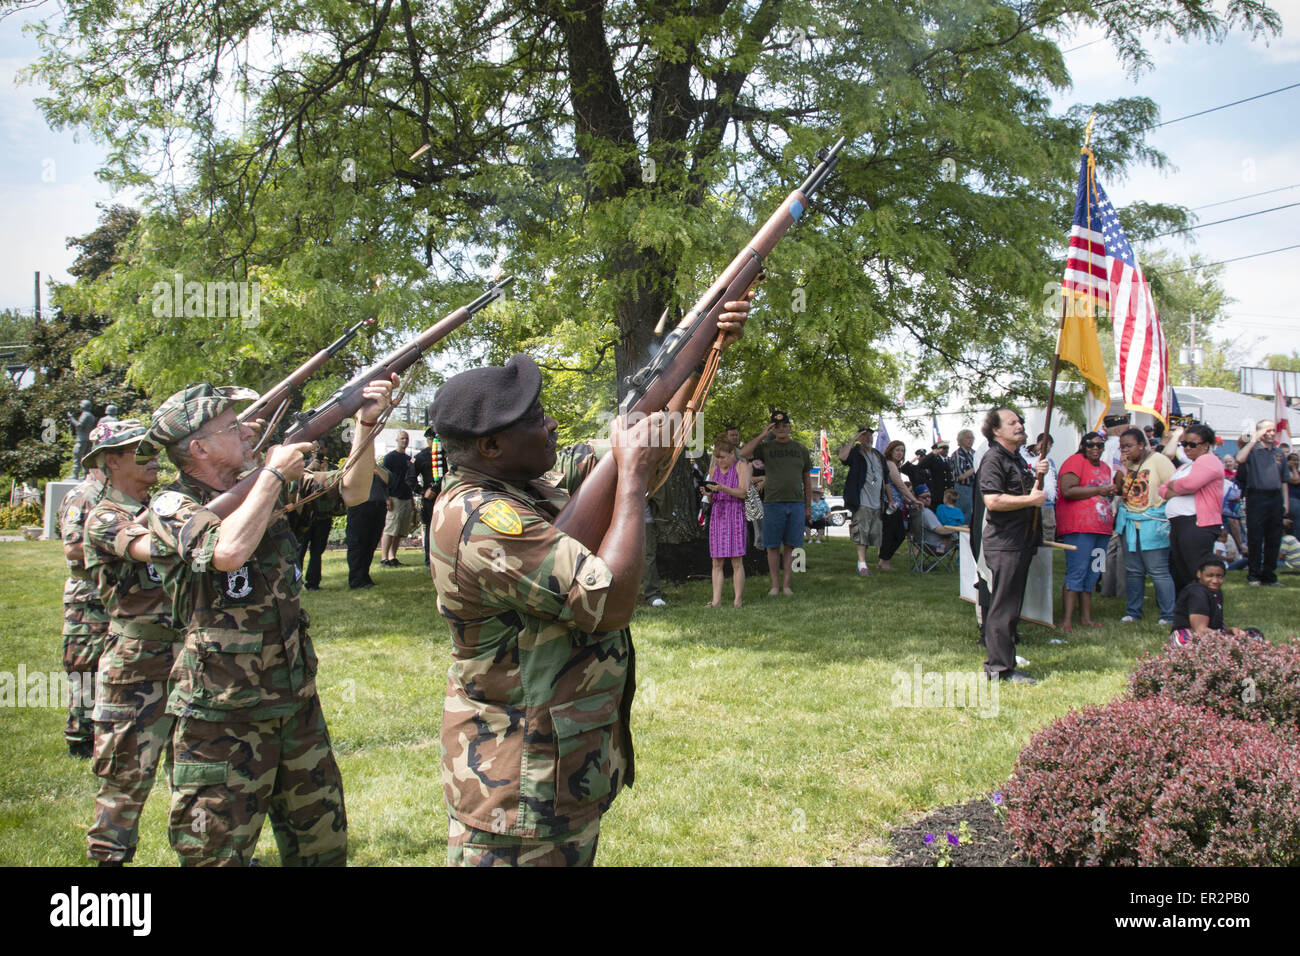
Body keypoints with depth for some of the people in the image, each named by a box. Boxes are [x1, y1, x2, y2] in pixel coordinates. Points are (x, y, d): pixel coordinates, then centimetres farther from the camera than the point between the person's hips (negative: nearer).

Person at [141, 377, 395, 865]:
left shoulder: (265, 487, 6)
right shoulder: (172, 506, -13)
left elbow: (350, 491, 11)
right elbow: (229, 550, -33)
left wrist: (366, 423, -4)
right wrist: (274, 473, -20)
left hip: (298, 703, 6)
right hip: (223, 718, -6)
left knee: (324, 844, 16)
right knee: (218, 852, 4)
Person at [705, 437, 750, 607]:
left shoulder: (741, 466, 3)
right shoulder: (714, 470, 17)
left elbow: (743, 492, -8)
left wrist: (723, 488, -20)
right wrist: (708, 493, -4)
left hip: (735, 515, -4)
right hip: (717, 515, 5)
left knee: (736, 562, -5)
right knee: (717, 563, 0)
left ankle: (738, 600, -3)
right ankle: (716, 600, -1)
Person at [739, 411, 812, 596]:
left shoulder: (801, 450, 13)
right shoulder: (765, 447, 6)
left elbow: (807, 480, 15)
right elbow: (743, 454, -12)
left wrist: (808, 507, 11)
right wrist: (762, 435, -11)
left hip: (796, 504, 2)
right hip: (773, 503, -2)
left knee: (790, 546, 3)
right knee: (773, 546, 0)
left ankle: (786, 584, 9)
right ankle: (774, 585, 7)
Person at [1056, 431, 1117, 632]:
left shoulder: (1105, 467, 22)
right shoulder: (1075, 461, -4)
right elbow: (1068, 491, -17)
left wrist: (1112, 491, 12)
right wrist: (1098, 490, -14)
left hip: (1102, 528, 9)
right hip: (1078, 526, -9)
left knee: (1093, 574, 9)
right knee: (1077, 572, -12)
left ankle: (1086, 618, 15)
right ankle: (1066, 620, -12)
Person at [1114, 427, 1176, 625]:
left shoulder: (1158, 460, -8)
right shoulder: (1127, 463, 10)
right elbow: (1118, 490, 9)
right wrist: (1121, 466, -4)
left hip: (1153, 523, -6)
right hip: (1130, 523, 6)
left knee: (1158, 571, -5)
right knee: (1133, 571, 11)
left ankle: (1168, 615, 2)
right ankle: (1132, 612, 20)